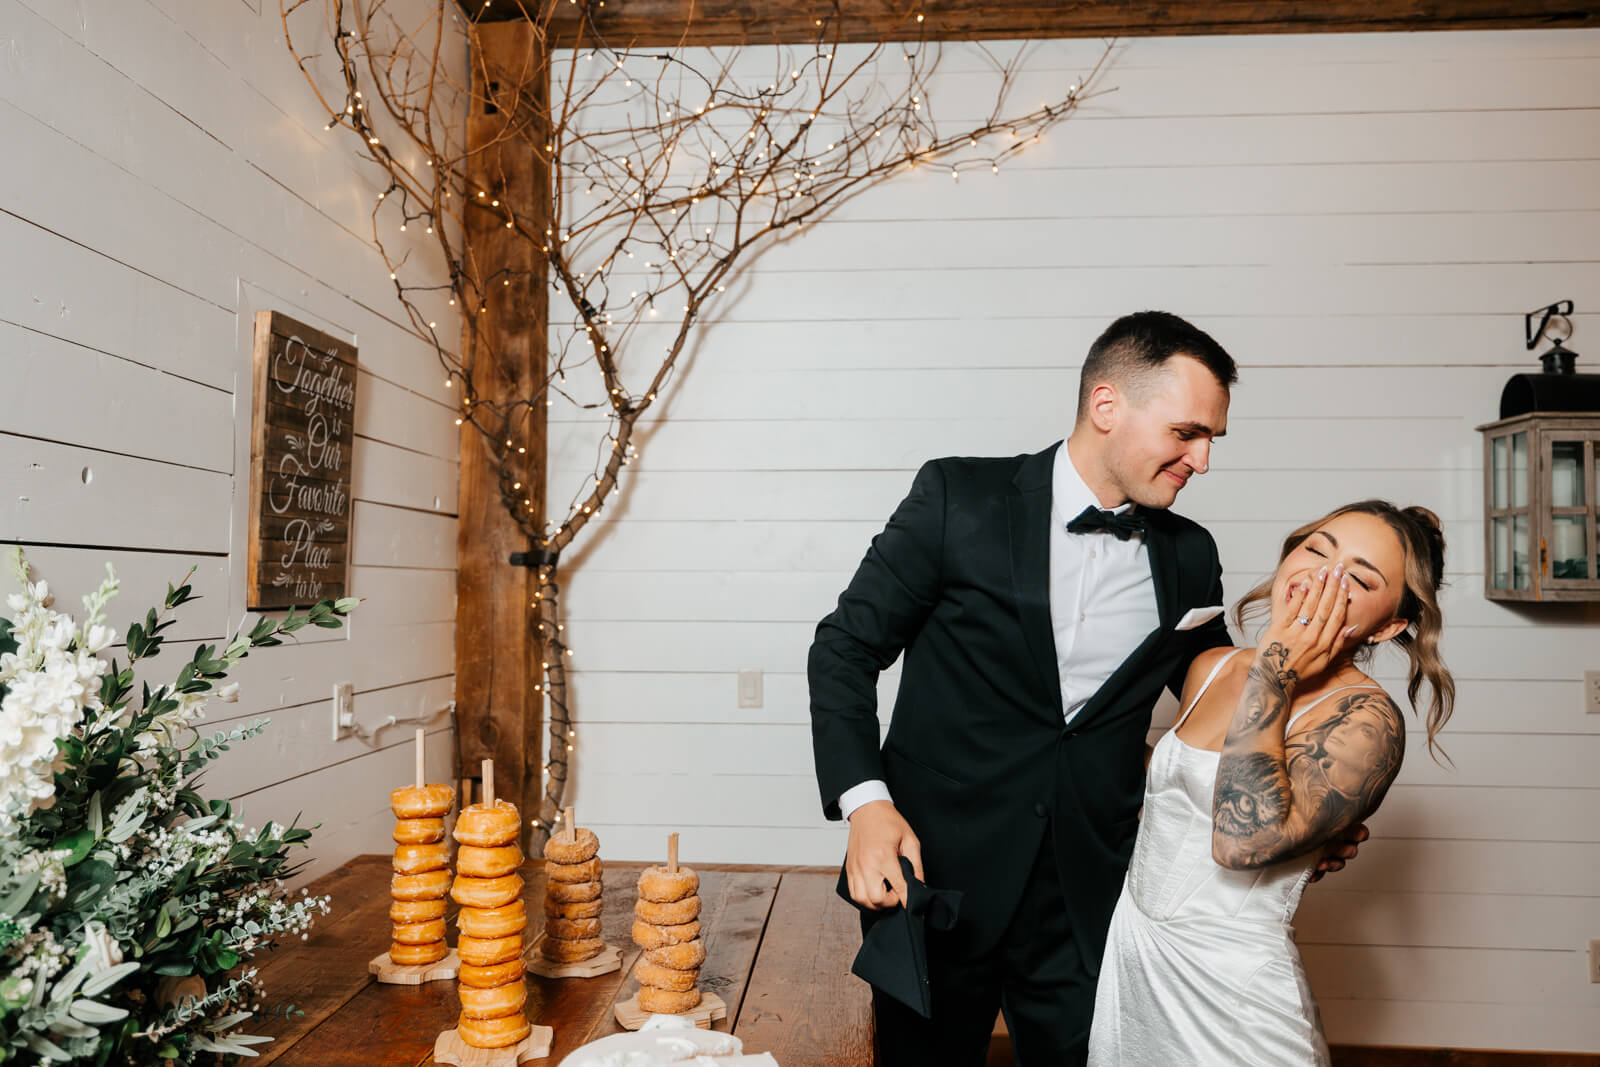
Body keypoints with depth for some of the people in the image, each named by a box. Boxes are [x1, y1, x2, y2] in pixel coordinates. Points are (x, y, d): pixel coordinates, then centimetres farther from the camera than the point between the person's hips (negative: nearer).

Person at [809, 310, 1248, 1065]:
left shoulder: (1190, 558, 3)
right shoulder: (959, 499, -9)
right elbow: (845, 648, -6)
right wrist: (865, 800, -18)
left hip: (1090, 897, 3)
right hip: (935, 873, -3)